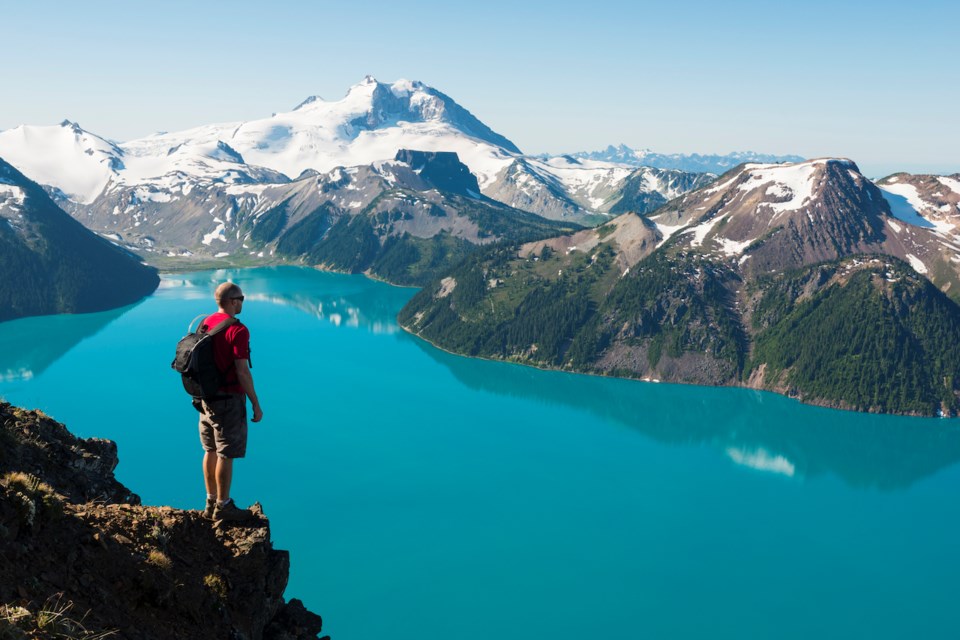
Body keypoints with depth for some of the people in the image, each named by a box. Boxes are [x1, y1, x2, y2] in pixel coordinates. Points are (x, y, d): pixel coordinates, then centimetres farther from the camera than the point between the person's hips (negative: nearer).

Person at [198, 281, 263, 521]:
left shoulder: (205, 324, 7)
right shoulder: (237, 330, -18)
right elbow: (242, 371, -20)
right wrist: (256, 404, -13)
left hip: (206, 397, 8)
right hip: (229, 399, -8)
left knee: (211, 451, 15)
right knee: (226, 455, 1)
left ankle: (211, 503, 23)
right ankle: (223, 506, 8)